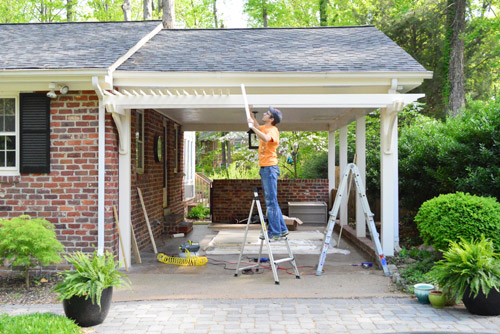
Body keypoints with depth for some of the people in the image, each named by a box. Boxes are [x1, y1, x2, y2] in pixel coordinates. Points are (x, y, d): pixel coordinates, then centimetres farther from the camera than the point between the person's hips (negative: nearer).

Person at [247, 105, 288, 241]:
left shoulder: (273, 130, -12)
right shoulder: (264, 128, 15)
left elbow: (266, 138, -34)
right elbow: (256, 125, 34)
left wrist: (252, 127, -27)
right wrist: (250, 112, 19)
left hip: (270, 168, -10)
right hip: (264, 168, 10)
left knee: (271, 201, -8)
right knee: (271, 201, 13)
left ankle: (275, 233, -3)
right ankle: (282, 230, 21)